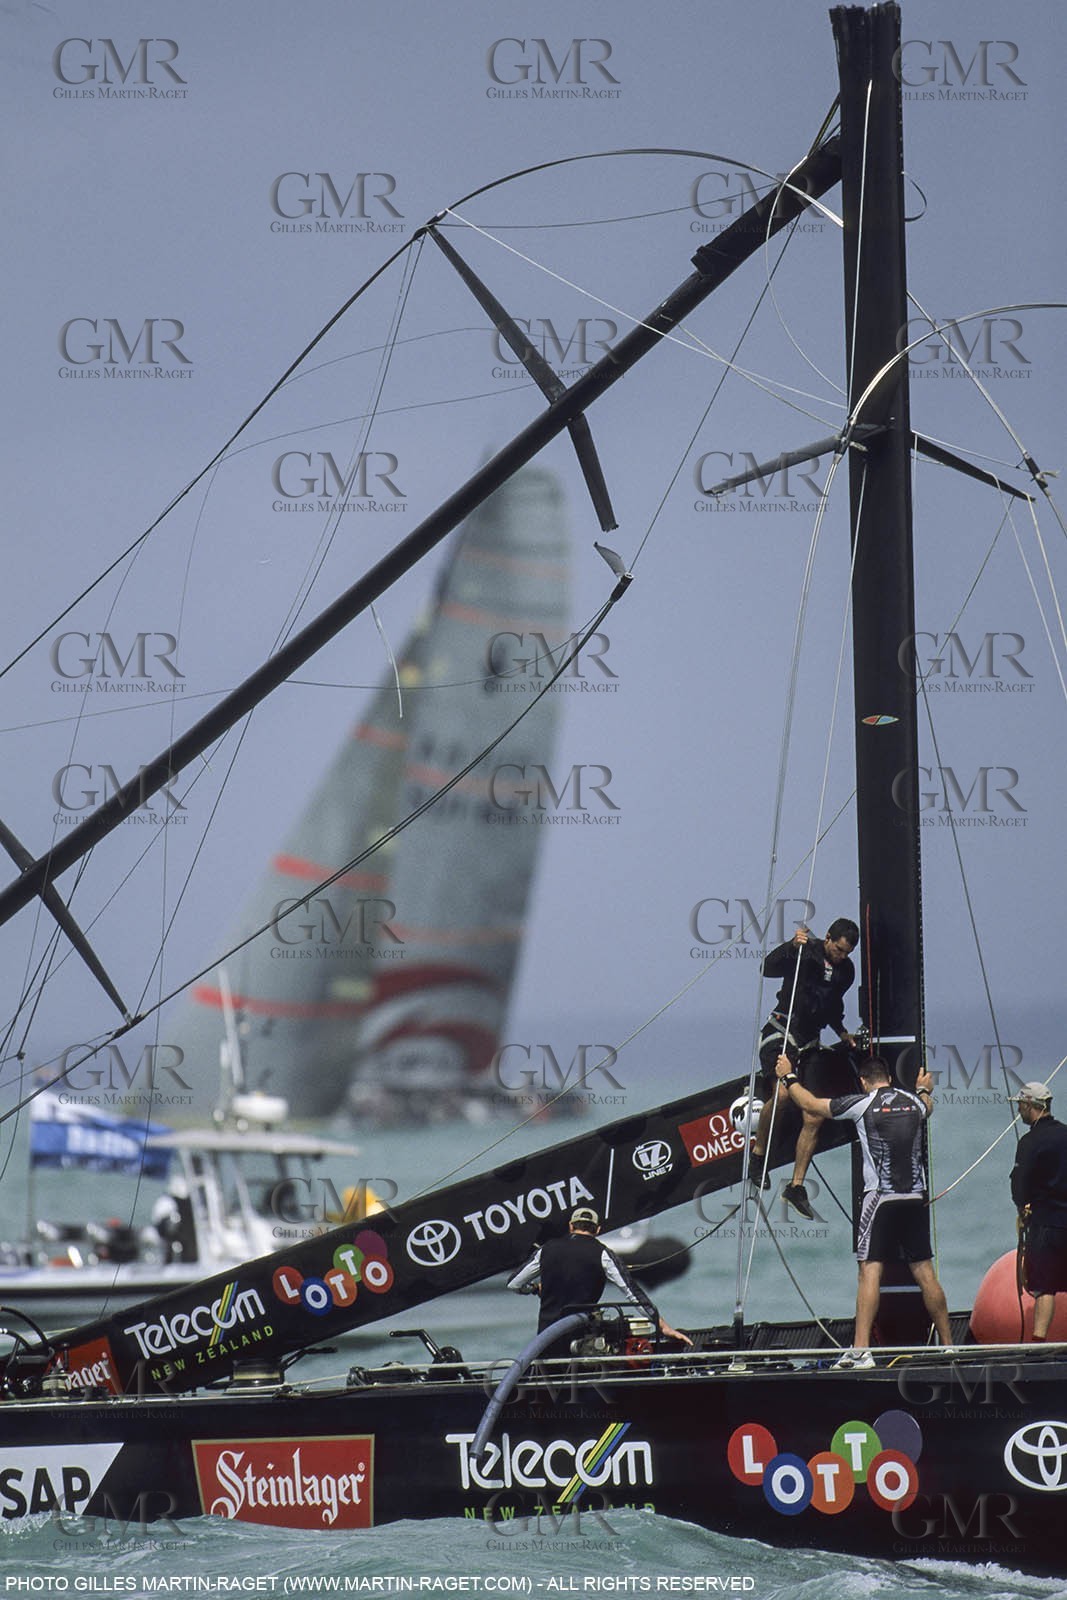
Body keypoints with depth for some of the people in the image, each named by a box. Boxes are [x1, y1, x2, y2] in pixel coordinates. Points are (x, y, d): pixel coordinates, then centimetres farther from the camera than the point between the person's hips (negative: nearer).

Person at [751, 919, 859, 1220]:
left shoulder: (846, 970, 9)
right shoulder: (806, 952, -8)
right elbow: (770, 969, -23)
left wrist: (841, 1032, 13)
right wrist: (791, 946, -37)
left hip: (809, 1042, 6)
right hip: (781, 1032, -6)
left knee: (814, 1118, -1)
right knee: (781, 1093, -30)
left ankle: (796, 1186, 8)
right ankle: (758, 1154, -7)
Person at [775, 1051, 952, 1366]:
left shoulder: (862, 1104, -3)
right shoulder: (913, 1102, 10)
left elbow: (811, 1104, 8)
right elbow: (927, 1107, 37)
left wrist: (788, 1077, 25)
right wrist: (924, 1089, 60)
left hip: (880, 1197, -4)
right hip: (915, 1198, 4)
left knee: (870, 1270, -8)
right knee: (924, 1272, 10)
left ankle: (861, 1349, -16)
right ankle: (948, 1345, 13)